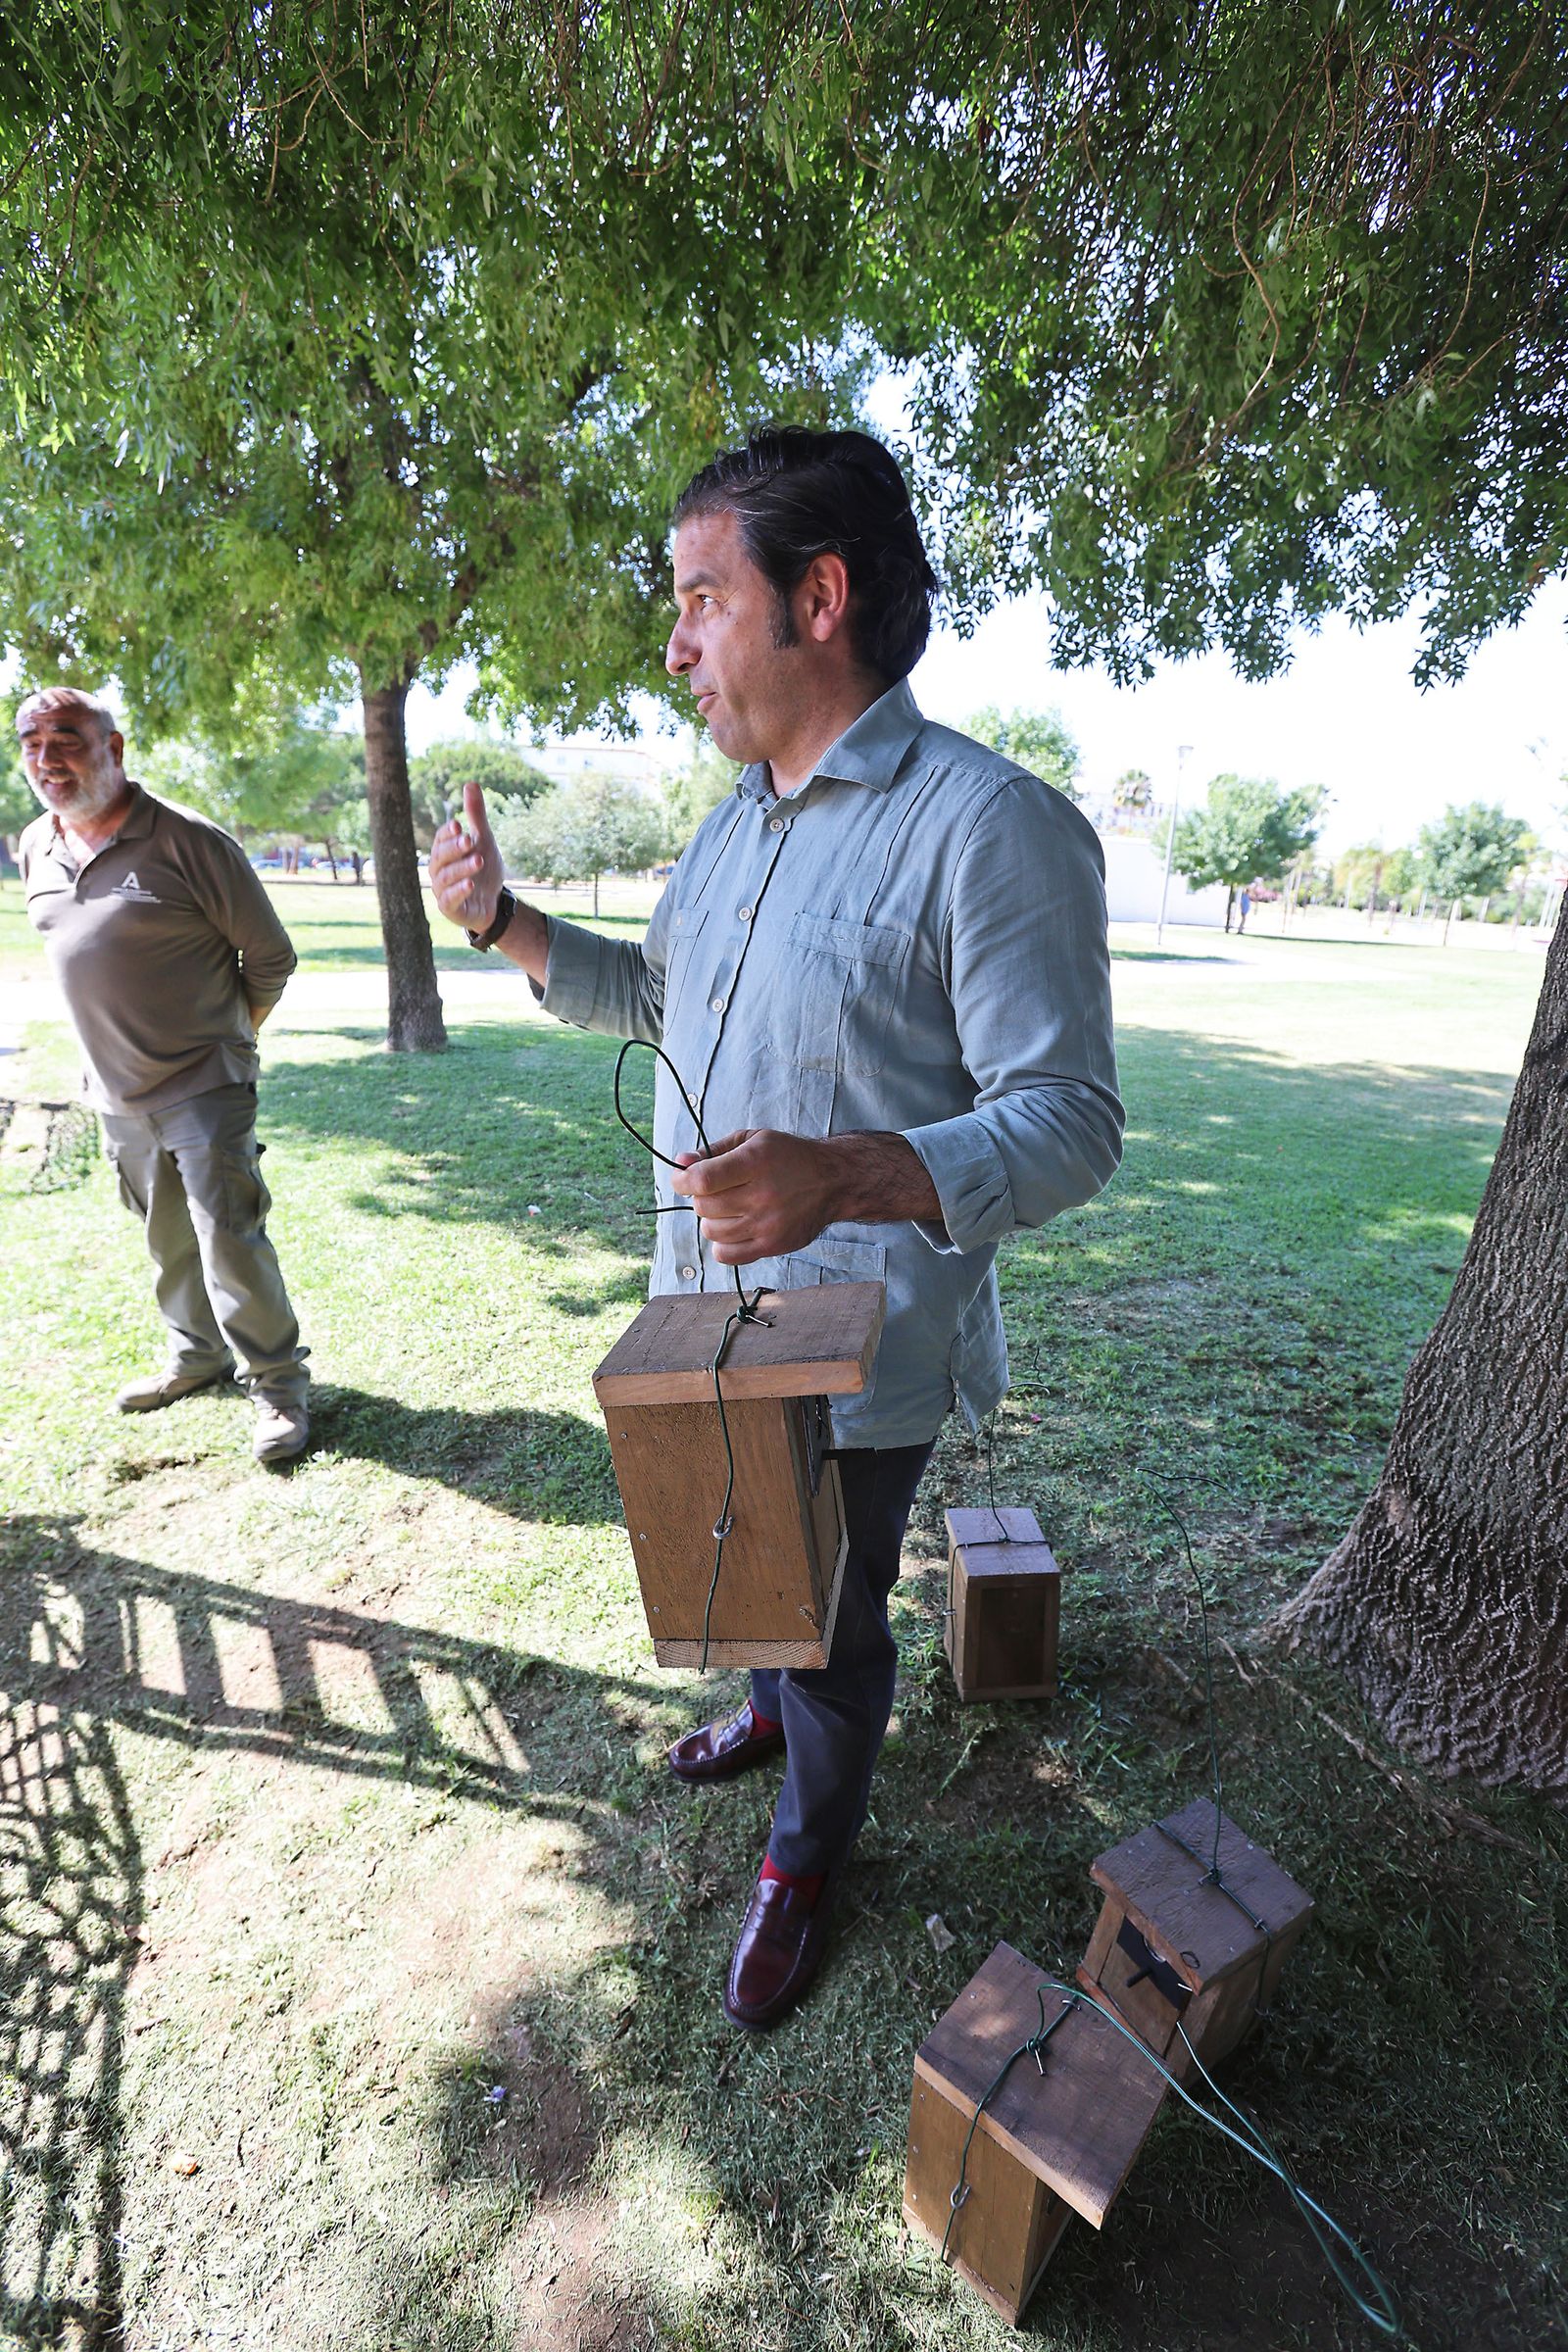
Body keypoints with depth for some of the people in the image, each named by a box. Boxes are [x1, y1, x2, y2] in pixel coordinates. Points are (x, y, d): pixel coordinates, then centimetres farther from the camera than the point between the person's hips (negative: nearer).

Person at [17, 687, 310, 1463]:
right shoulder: (36, 849, 7)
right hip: (115, 1093, 7)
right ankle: (198, 1355, 35)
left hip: (203, 1087, -6)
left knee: (230, 1239, -8)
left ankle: (277, 1382, 6)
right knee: (167, 1239, 17)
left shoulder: (187, 841, -14)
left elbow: (270, 954, -6)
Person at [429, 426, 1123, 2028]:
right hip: (704, 1312, 8)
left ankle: (811, 1848, 47)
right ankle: (774, 1706, 61)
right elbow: (651, 997, 20)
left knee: (830, 1619, 16)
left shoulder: (990, 827, -21)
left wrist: (845, 1177, -40)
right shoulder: (732, 823, 7)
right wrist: (502, 921, 6)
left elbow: (1067, 1122, -23)